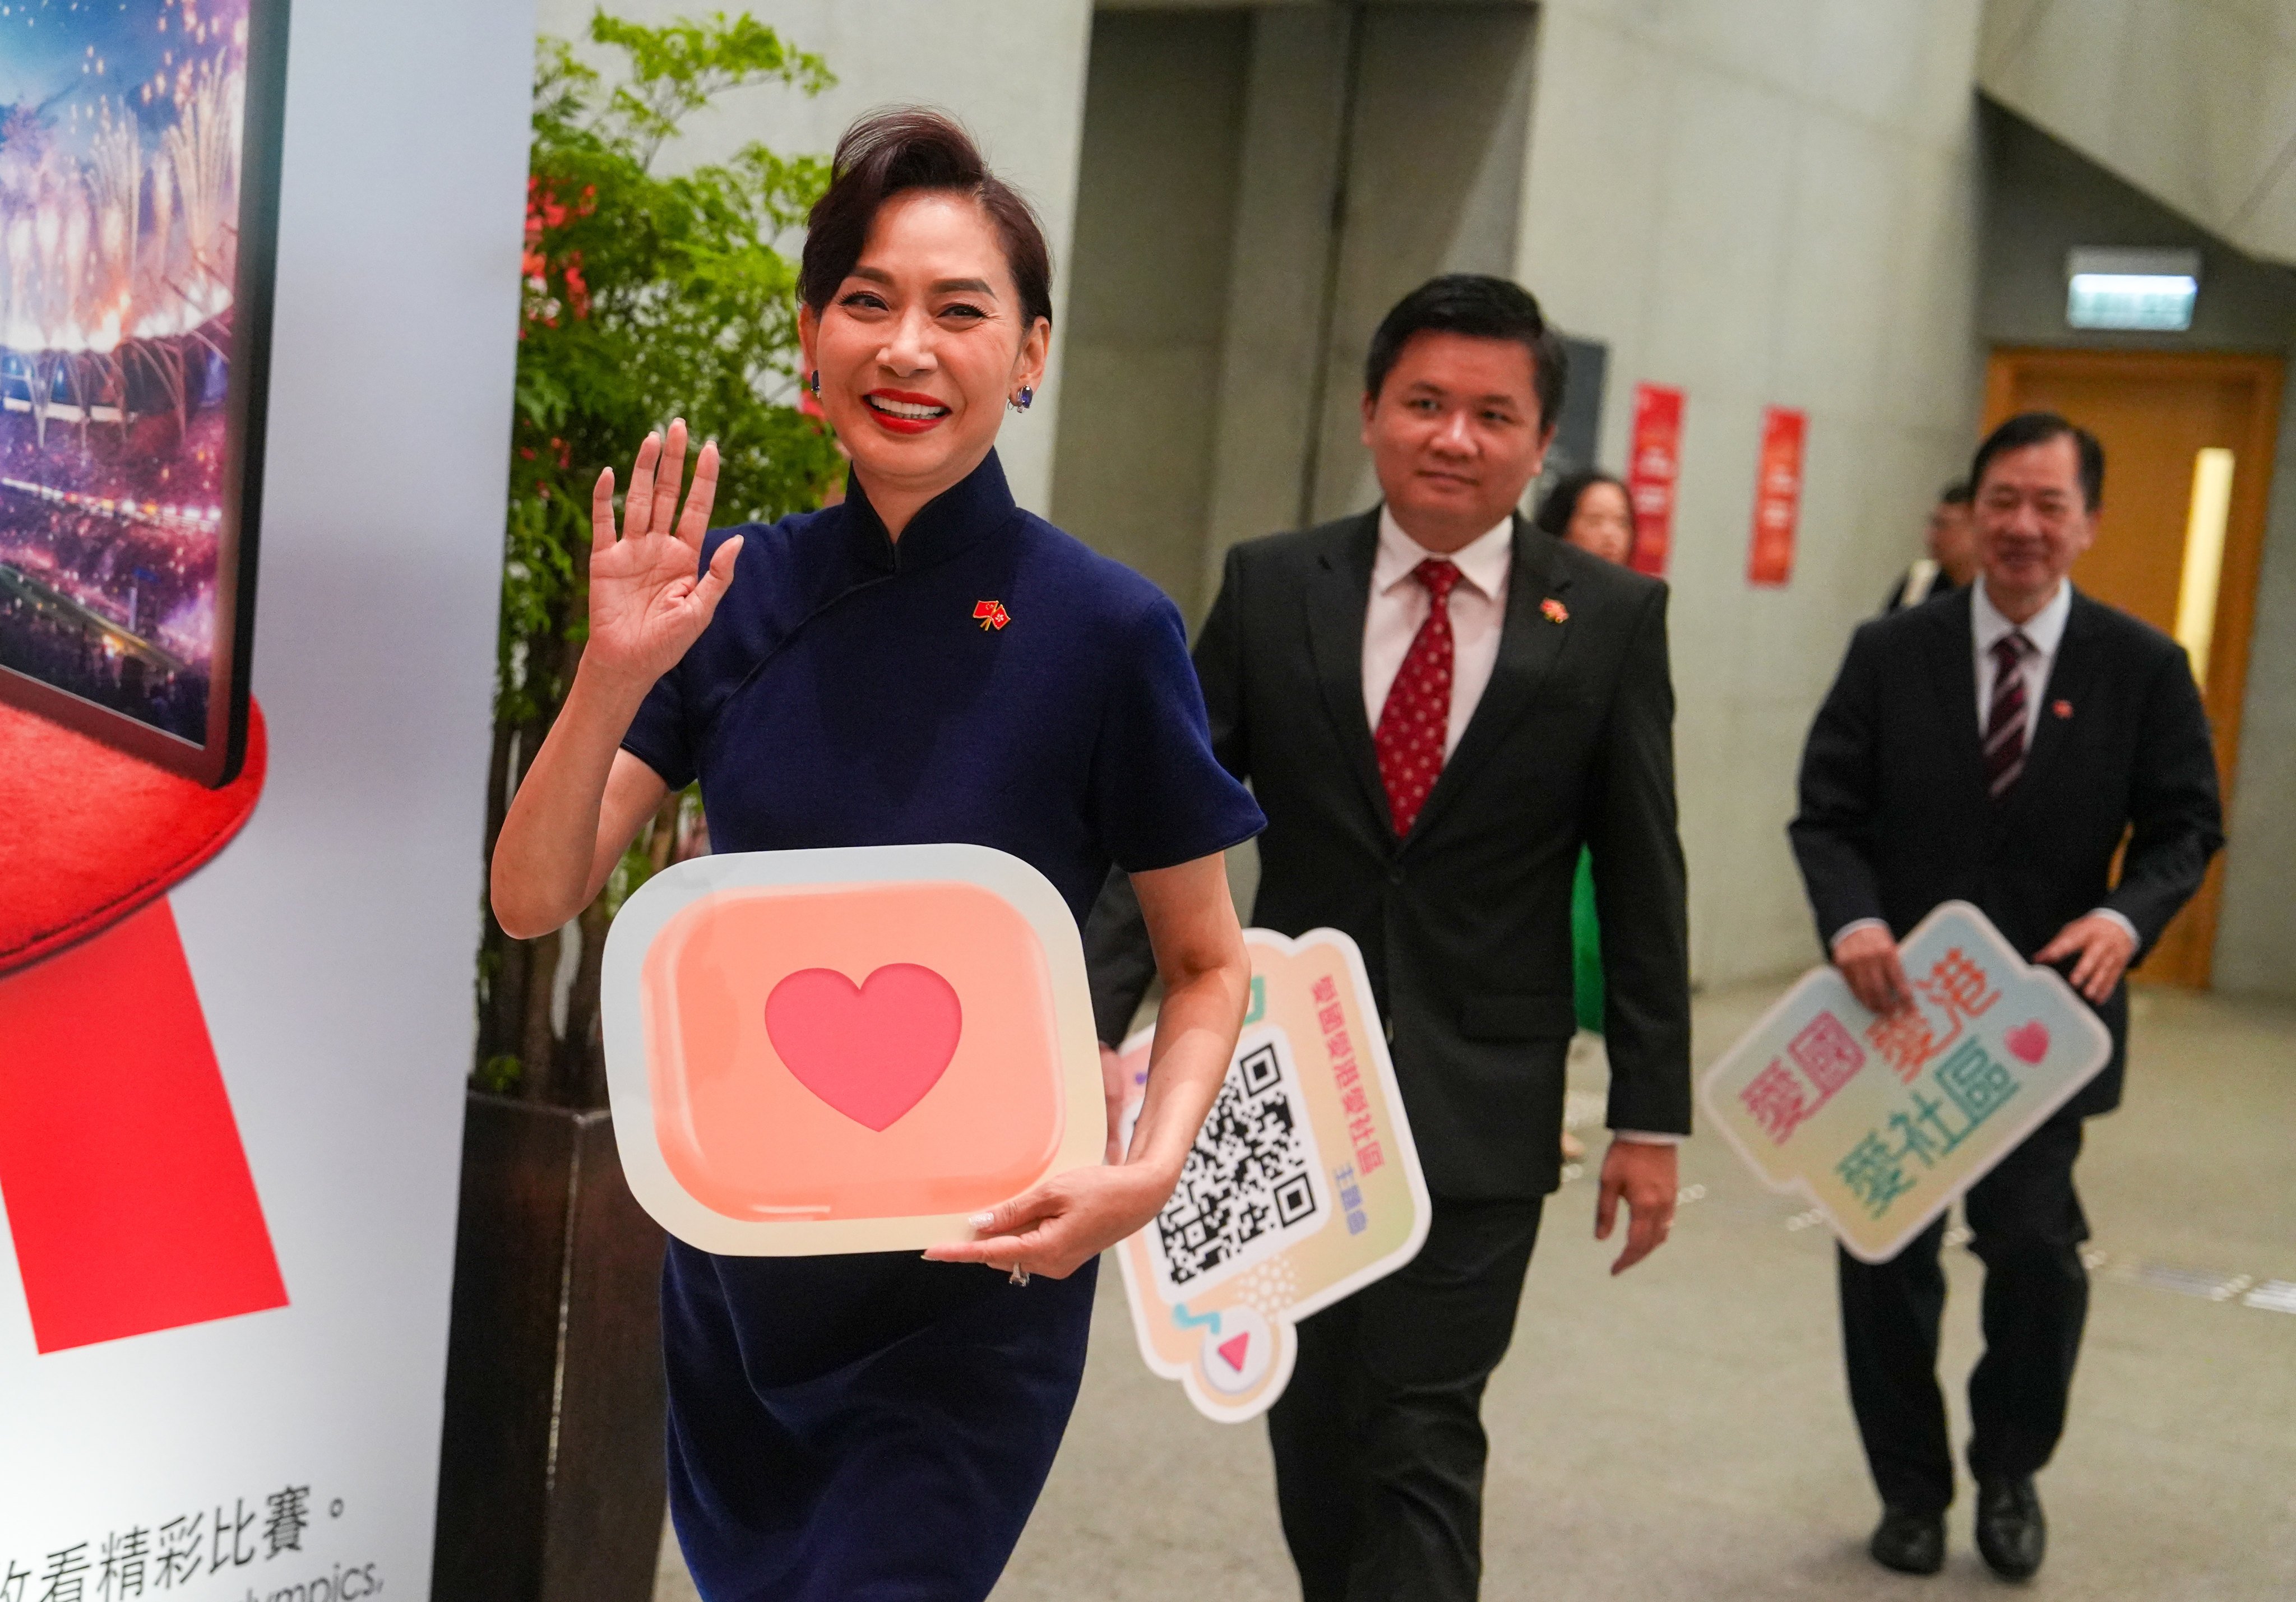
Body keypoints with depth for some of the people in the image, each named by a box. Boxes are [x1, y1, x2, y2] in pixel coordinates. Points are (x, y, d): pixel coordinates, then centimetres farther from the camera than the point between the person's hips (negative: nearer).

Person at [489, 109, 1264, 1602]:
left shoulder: (1106, 628, -14)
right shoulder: (739, 594, -4)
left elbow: (1208, 964, -4)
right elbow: (534, 900, -6)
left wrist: (1150, 1171, -21)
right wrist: (615, 675, -22)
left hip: (972, 1278, -4)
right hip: (735, 1263, 4)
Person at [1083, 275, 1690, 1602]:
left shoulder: (1613, 618, -4)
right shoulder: (1270, 588, 0)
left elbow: (1643, 884, 0)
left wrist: (1653, 1118, 0)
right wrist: (1089, 1021, -15)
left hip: (1479, 1107, -2)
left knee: (1422, 1440, -4)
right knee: (1316, 1426, 16)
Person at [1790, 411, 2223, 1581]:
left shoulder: (2143, 669, 0)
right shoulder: (1891, 653, 1)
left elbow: (2185, 828, 2)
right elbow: (1826, 814, -2)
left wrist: (2128, 915, -19)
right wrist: (1852, 921, -21)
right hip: (1896, 1004, 1)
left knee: (2037, 1249, -6)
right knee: (1887, 1253, 9)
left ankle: (2010, 1473, 23)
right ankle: (1910, 1490, 28)